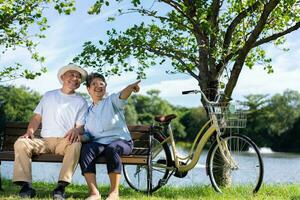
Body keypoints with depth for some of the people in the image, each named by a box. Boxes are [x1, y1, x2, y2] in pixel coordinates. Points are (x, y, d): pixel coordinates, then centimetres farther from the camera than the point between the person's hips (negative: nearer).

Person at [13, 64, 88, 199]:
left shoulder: (81, 102, 13)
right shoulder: (49, 96, 20)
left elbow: (81, 126, 4)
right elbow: (37, 118, 17)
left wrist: (76, 130, -21)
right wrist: (30, 131, -4)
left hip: (65, 141, -2)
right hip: (44, 141, 2)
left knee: (76, 145, -38)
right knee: (21, 143, -26)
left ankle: (61, 186, -41)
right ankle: (26, 186, -31)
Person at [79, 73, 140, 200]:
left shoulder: (111, 101, 8)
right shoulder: (88, 111, 22)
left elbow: (122, 96, -17)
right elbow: (87, 134, 18)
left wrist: (131, 87, -42)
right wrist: (80, 137, -8)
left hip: (121, 142, -3)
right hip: (98, 143, 3)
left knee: (111, 148, -38)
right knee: (84, 150, -30)